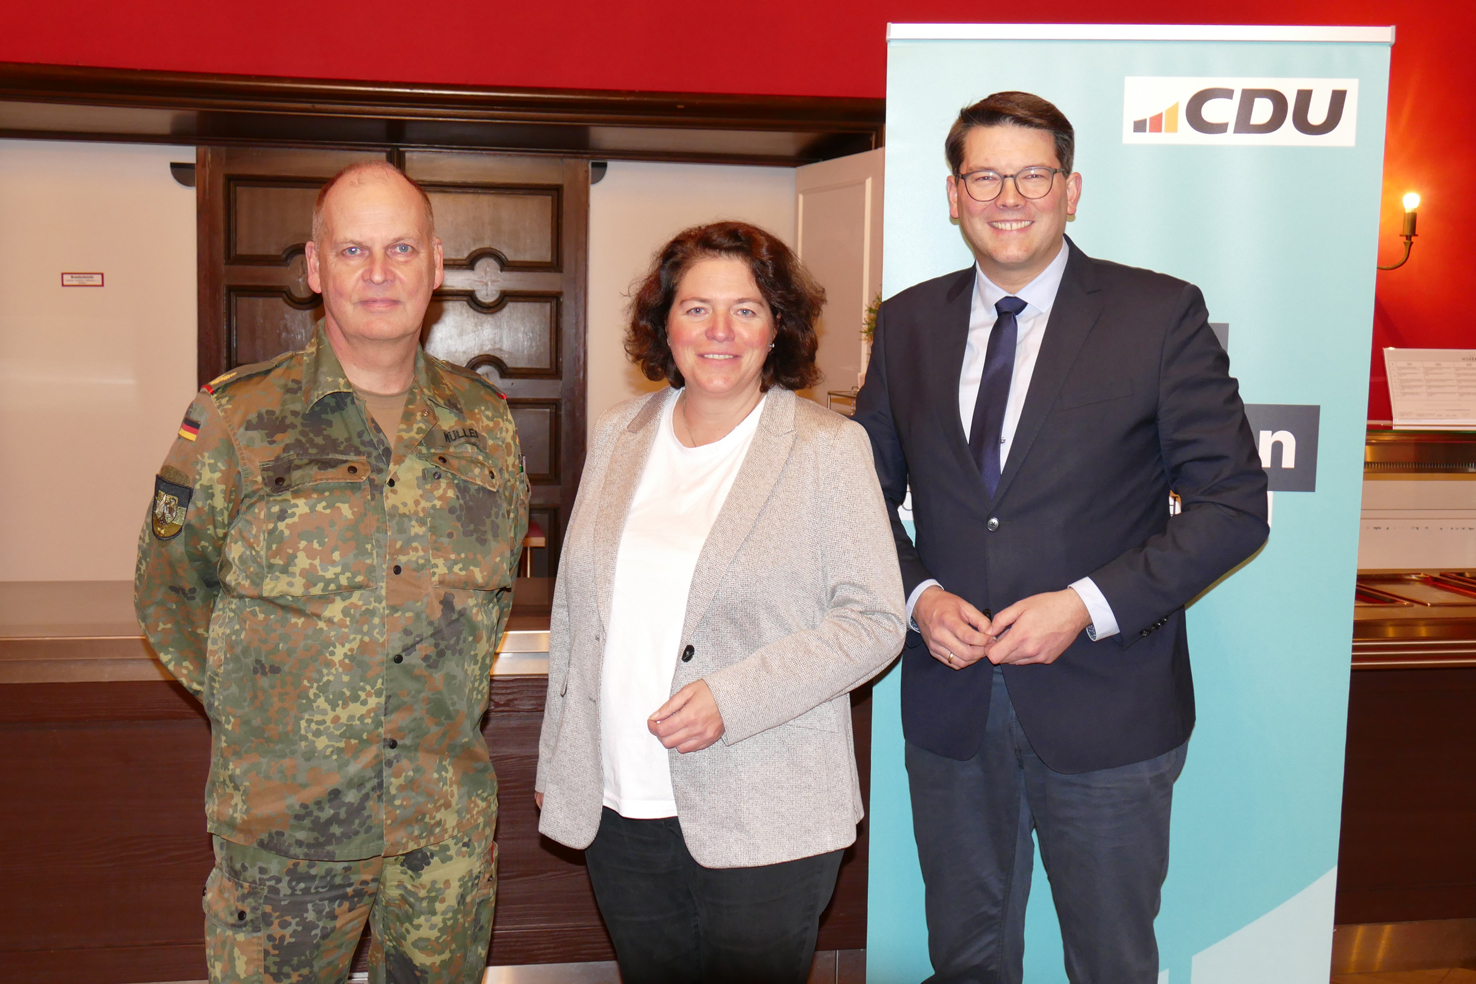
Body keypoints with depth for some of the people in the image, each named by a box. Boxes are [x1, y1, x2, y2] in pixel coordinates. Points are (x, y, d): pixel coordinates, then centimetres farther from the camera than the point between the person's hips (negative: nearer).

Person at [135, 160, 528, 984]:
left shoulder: (486, 419, 1)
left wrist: (447, 700, 10)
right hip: (283, 823, -2)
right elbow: (170, 593, 2)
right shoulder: (234, 421, -8)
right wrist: (250, 707, 2)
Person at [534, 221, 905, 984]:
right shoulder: (618, 436, 9)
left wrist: (733, 698, -18)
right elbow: (575, 609, 14)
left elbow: (875, 621, -7)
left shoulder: (829, 447, -5)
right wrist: (554, 761, 13)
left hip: (764, 822, -4)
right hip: (619, 810, 4)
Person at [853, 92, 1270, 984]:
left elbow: (1235, 504, -9)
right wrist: (919, 595, -7)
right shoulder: (909, 322, 4)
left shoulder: (1162, 315, -7)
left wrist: (1087, 604, -18)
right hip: (950, 701, 3)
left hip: (1104, 706, -3)